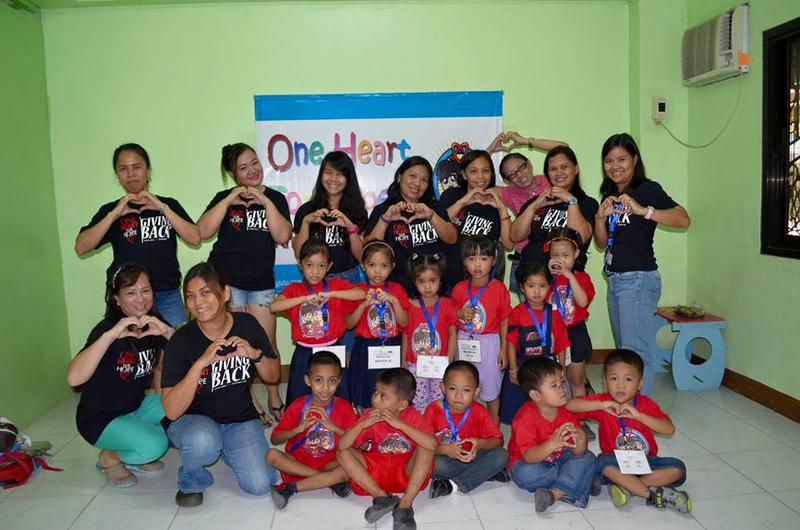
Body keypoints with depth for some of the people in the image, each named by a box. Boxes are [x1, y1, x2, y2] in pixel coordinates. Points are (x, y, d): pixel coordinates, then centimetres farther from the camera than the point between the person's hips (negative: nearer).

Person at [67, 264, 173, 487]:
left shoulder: (154, 326, -4)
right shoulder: (107, 329, -21)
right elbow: (74, 378, -37)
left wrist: (167, 331, -26)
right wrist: (111, 334, -43)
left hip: (136, 408, 7)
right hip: (100, 419, -7)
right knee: (154, 445, -29)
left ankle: (136, 456, 8)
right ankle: (109, 457, 4)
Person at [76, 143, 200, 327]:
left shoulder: (169, 205, 11)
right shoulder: (110, 210, 10)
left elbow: (195, 238, -4)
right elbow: (81, 248, -3)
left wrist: (162, 208, -10)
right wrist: (115, 214, -10)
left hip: (168, 296, 0)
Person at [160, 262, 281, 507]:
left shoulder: (247, 324, -9)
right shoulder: (181, 342, -18)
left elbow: (273, 376, 2)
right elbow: (172, 411, -24)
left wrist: (255, 354, -20)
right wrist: (201, 363, -35)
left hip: (240, 419, 3)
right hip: (192, 421, -3)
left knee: (260, 485, -15)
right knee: (203, 439, -38)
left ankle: (224, 450, 18)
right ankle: (191, 482, -2)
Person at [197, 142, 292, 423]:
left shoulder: (275, 198, 7)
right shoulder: (224, 197, 5)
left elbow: (282, 236, -7)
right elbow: (203, 231, -9)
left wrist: (265, 202, -13)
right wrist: (229, 201, -14)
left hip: (261, 282, 1)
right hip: (226, 279, -1)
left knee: (267, 343, 2)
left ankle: (273, 397, 21)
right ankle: (247, 401, 16)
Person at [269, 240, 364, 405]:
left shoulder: (337, 285, 2)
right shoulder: (294, 289, 2)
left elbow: (361, 294, -15)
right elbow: (273, 307, -15)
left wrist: (331, 294, -22)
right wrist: (304, 298, -22)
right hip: (304, 353, 0)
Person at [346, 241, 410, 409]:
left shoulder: (397, 290, 4)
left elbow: (404, 323, -2)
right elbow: (349, 324, -3)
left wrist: (394, 301, -16)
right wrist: (364, 304, -17)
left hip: (392, 348, 1)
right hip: (366, 350, -1)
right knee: (365, 400, 2)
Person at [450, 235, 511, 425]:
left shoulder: (498, 288, -10)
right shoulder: (459, 288, -2)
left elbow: (504, 321, -4)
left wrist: (503, 349, -3)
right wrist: (461, 314, -13)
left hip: (489, 343, -3)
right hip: (464, 343, 3)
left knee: (491, 388, 9)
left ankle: (494, 424, 30)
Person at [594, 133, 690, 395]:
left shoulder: (648, 189, -7)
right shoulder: (610, 195, 15)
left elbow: (683, 219, -21)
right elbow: (602, 243, 11)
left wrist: (642, 210, -30)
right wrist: (600, 216, -5)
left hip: (638, 278, -8)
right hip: (615, 279, 8)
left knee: (636, 351, -9)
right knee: (624, 349, 14)